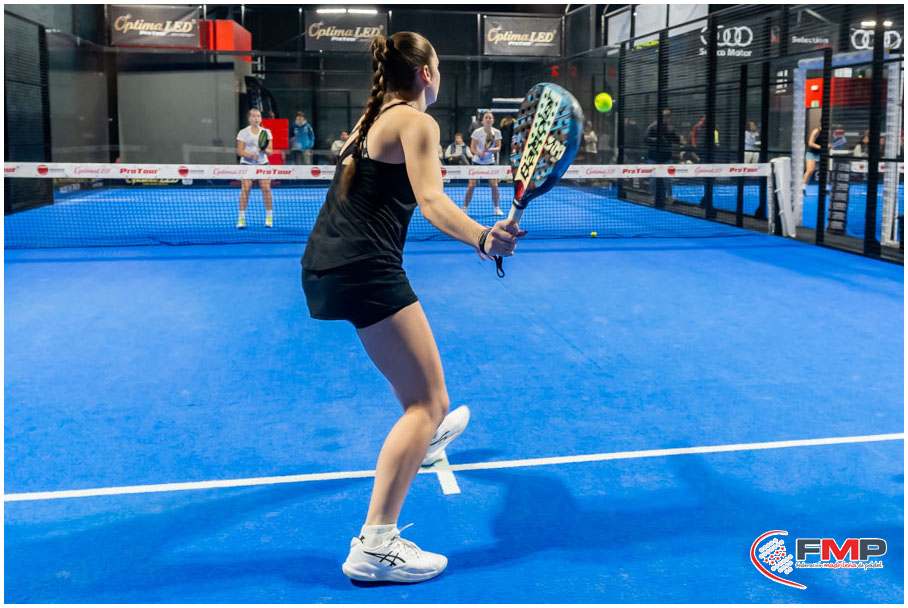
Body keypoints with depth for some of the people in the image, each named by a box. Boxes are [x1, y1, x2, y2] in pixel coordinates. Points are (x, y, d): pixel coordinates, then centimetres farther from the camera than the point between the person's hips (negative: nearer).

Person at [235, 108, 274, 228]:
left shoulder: (266, 132, 8)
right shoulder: (243, 132, 3)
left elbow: (271, 151, 4)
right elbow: (239, 150, -3)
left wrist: (265, 150, -18)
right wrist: (251, 155, -19)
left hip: (263, 164, 2)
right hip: (247, 164, -2)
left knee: (266, 188, -8)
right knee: (245, 188, -12)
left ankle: (269, 218, 2)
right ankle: (241, 218, -11)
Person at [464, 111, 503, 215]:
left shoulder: (496, 132, -3)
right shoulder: (477, 132, -8)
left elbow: (498, 147, -6)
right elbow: (472, 148, -10)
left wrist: (489, 150, -25)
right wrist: (479, 153, -30)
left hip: (490, 162, 1)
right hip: (477, 162, -1)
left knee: (494, 185, -7)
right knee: (471, 185, -6)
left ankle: (496, 208, 6)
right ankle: (464, 208, 5)